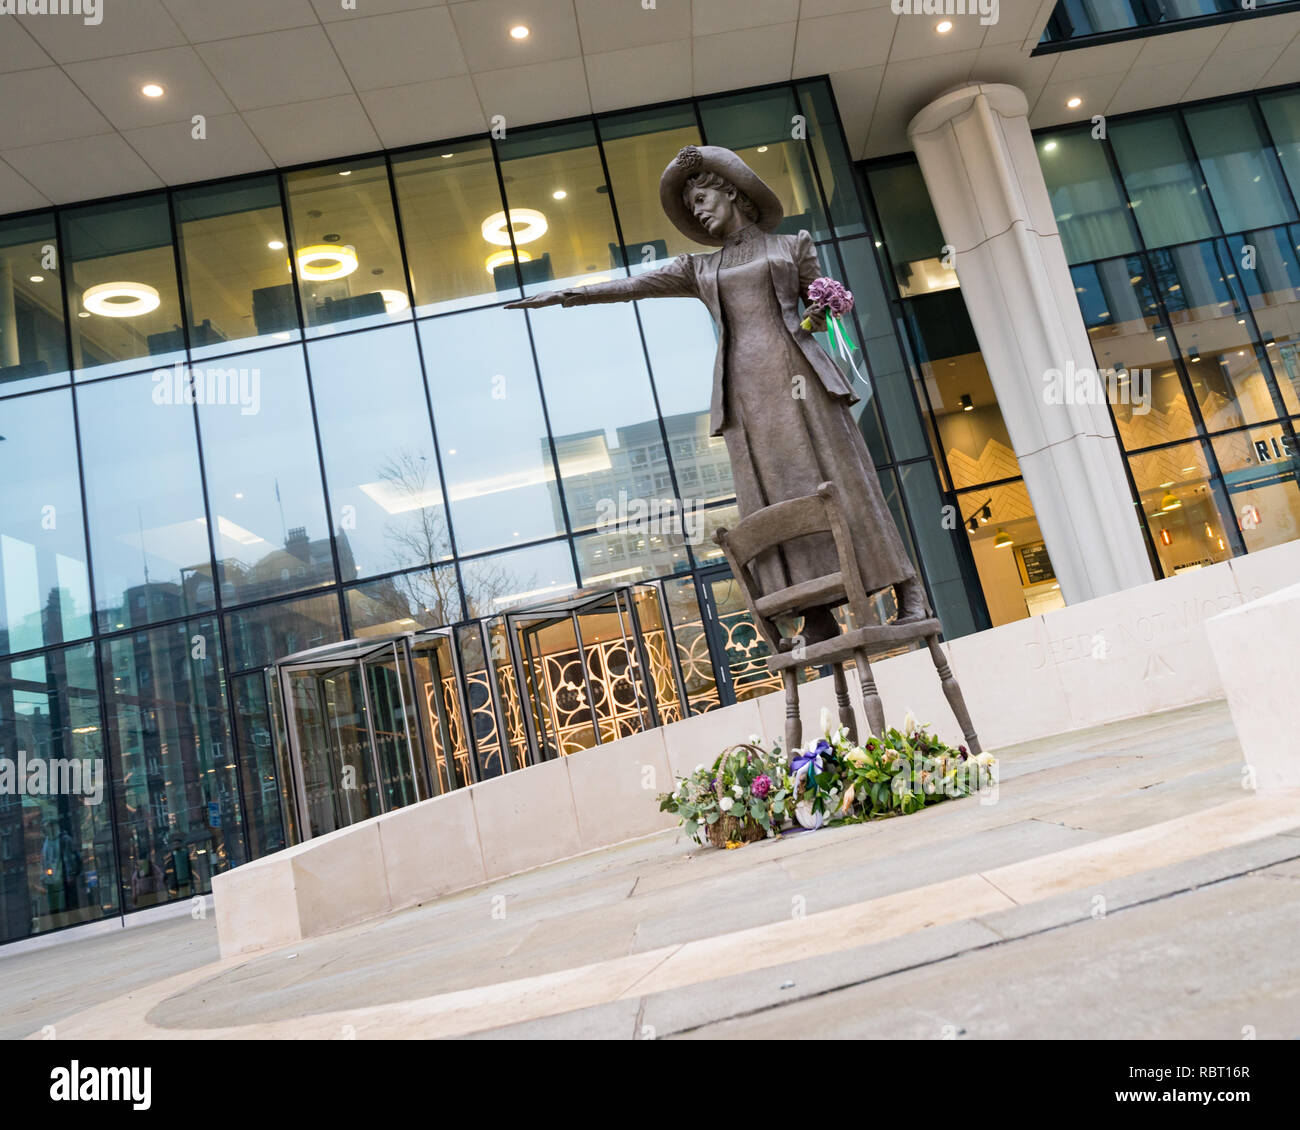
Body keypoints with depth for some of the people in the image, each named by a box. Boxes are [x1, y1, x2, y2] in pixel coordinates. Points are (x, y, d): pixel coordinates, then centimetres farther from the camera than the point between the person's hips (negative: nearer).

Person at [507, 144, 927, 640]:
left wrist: (820, 313, -6)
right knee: (774, 501, -6)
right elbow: (632, 285, 15)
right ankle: (818, 621, -5)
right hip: (743, 390, 2)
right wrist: (567, 295, 9)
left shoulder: (793, 245, 16)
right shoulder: (699, 268, 21)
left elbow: (821, 306, 17)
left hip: (794, 373, -2)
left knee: (836, 482, -8)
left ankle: (908, 595, -3)